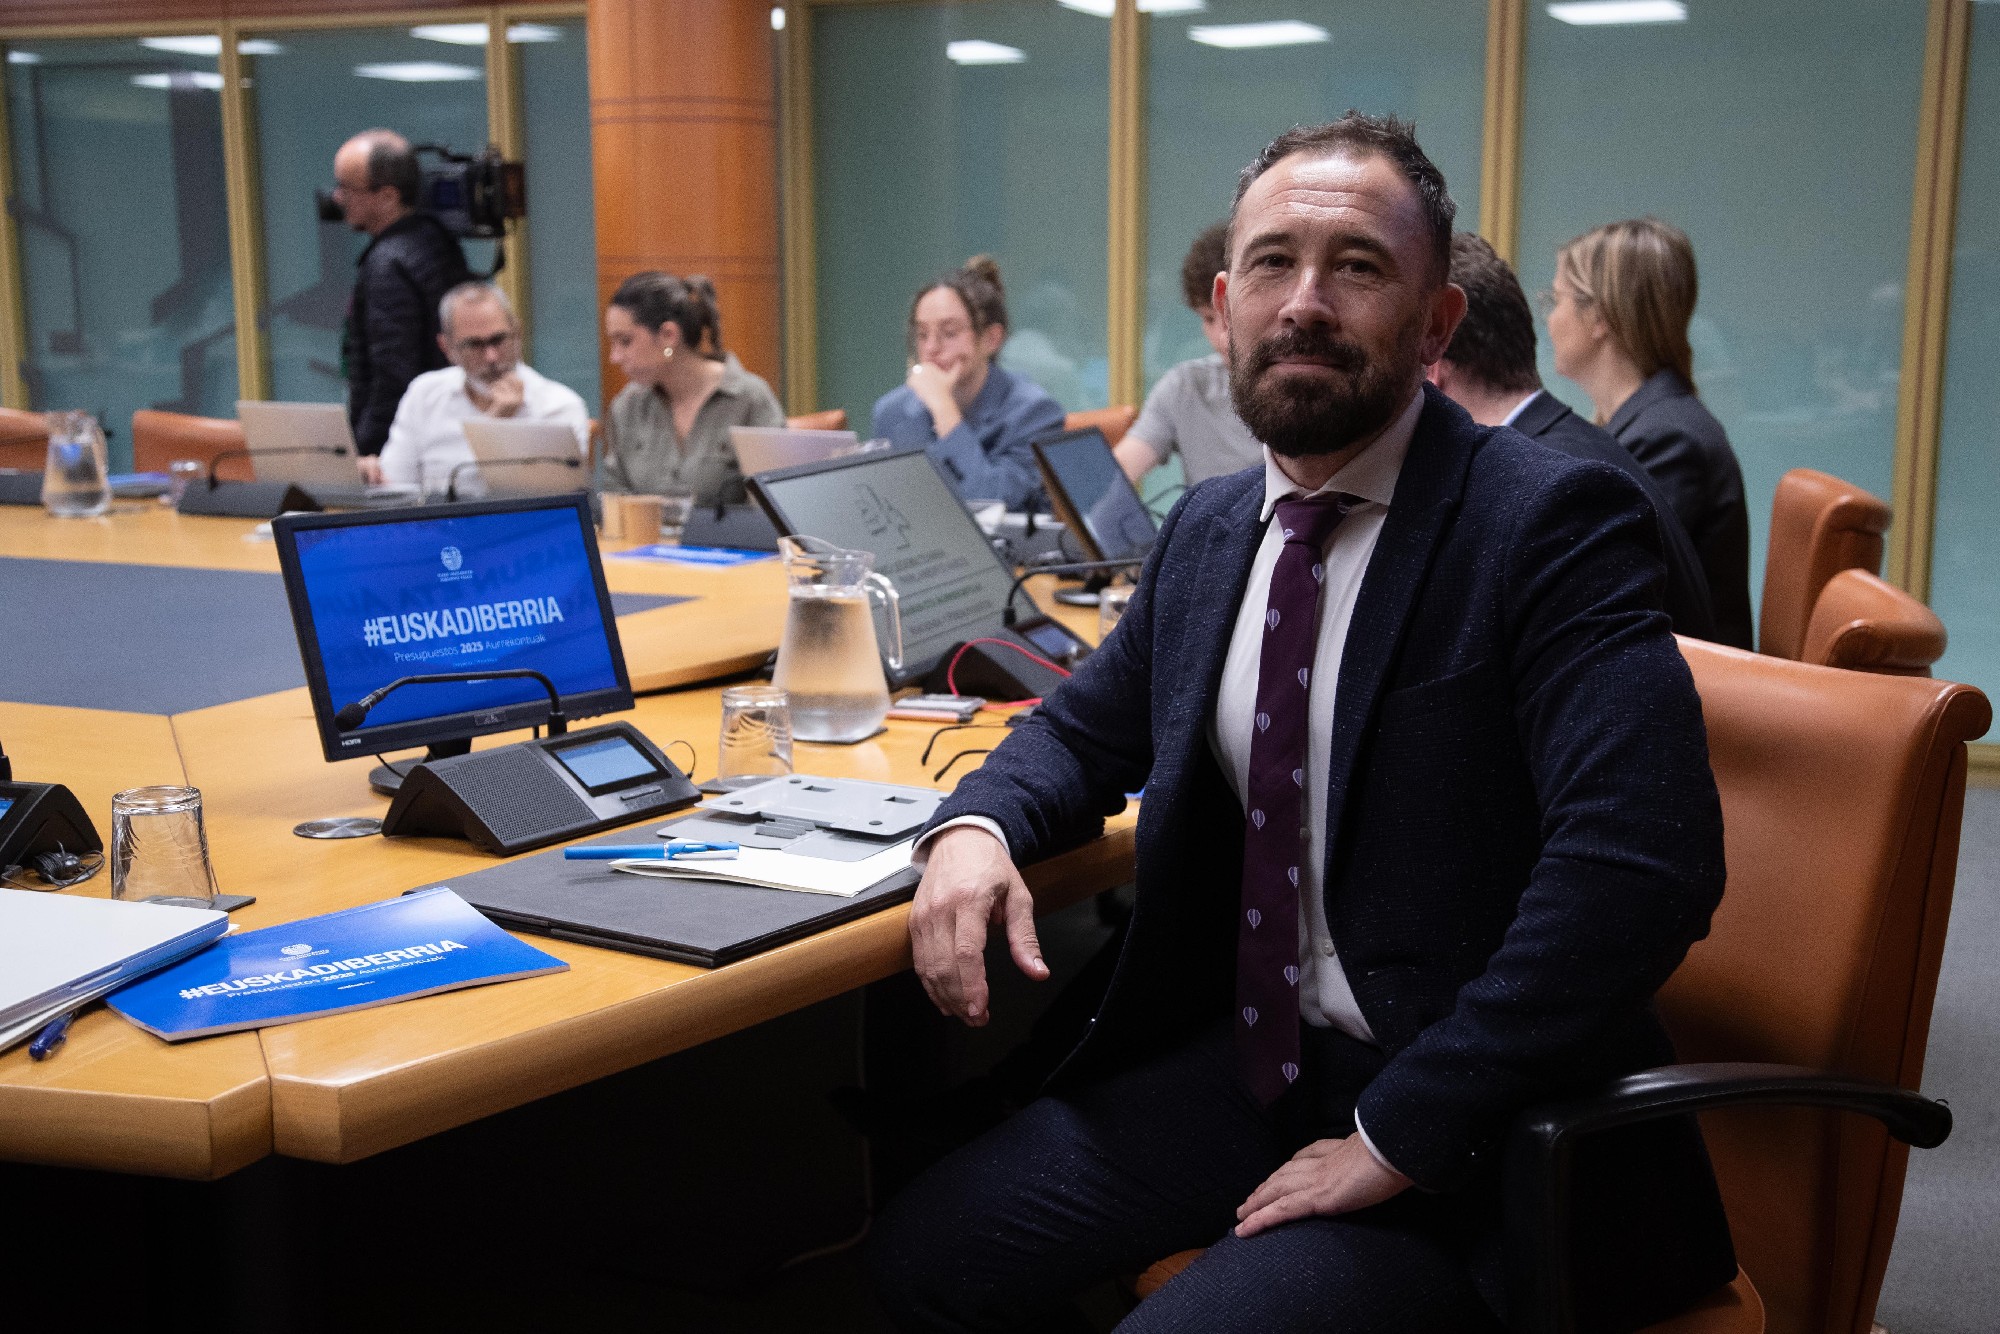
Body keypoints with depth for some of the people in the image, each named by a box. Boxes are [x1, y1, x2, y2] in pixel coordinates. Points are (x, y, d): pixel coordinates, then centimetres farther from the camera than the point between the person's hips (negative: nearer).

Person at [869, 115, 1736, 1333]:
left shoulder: (1555, 523, -16)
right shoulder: (1208, 529, 7)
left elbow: (1640, 861, -27)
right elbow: (1089, 730, 20)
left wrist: (1398, 1134, -25)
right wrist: (975, 828, -4)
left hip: (1471, 1131, -6)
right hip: (1241, 1053, 7)